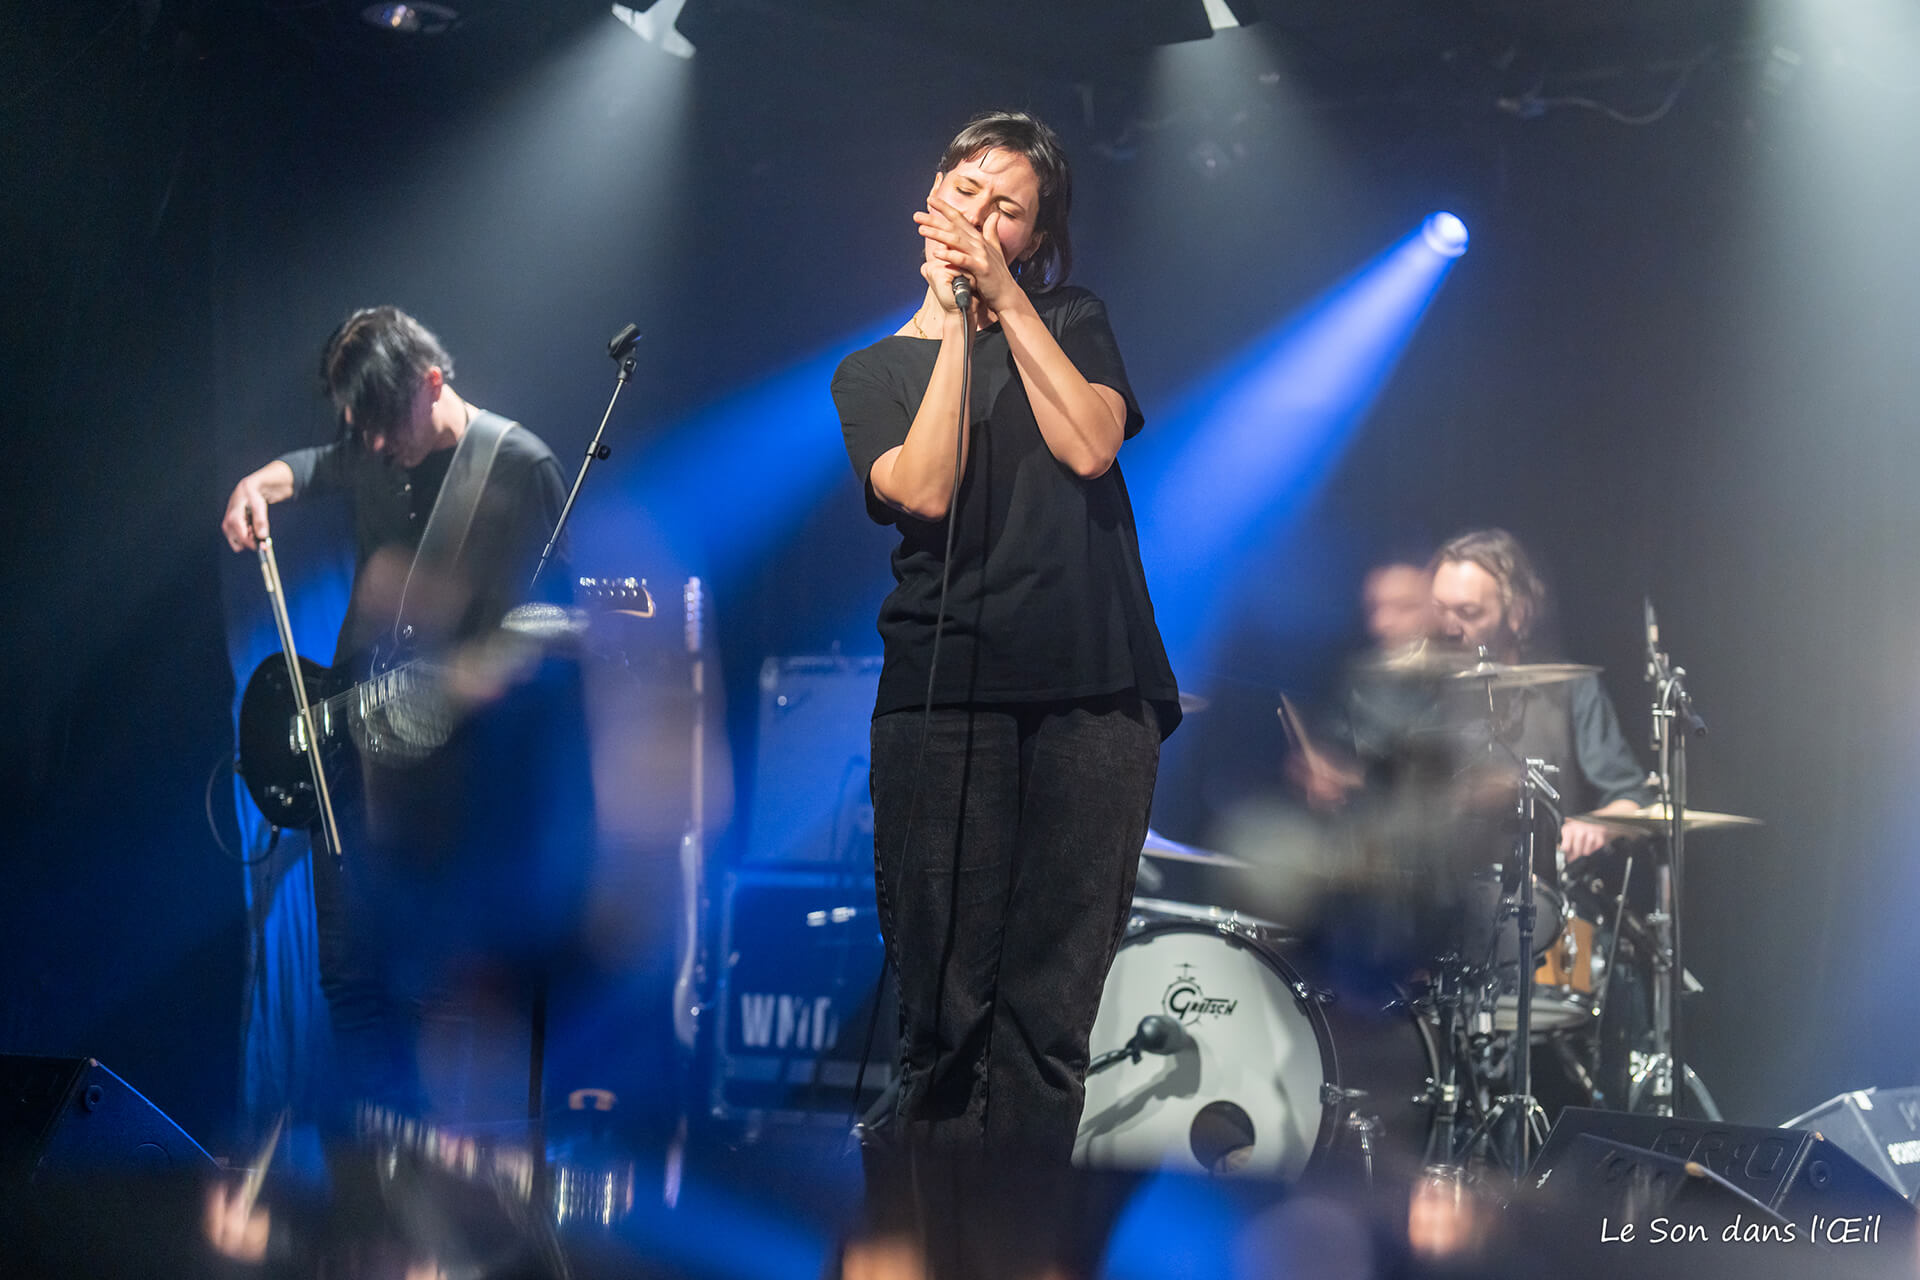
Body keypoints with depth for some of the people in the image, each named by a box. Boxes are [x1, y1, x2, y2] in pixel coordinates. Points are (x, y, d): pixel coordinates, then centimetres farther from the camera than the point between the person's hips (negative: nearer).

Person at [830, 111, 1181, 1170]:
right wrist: (955, 325, -2)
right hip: (943, 695, 0)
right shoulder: (872, 371, 15)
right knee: (946, 995, -5)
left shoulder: (1071, 322, 17)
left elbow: (1090, 446, -2)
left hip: (1093, 694, 1)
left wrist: (1005, 298, -1)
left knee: (1053, 1004, -4)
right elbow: (924, 490, -4)